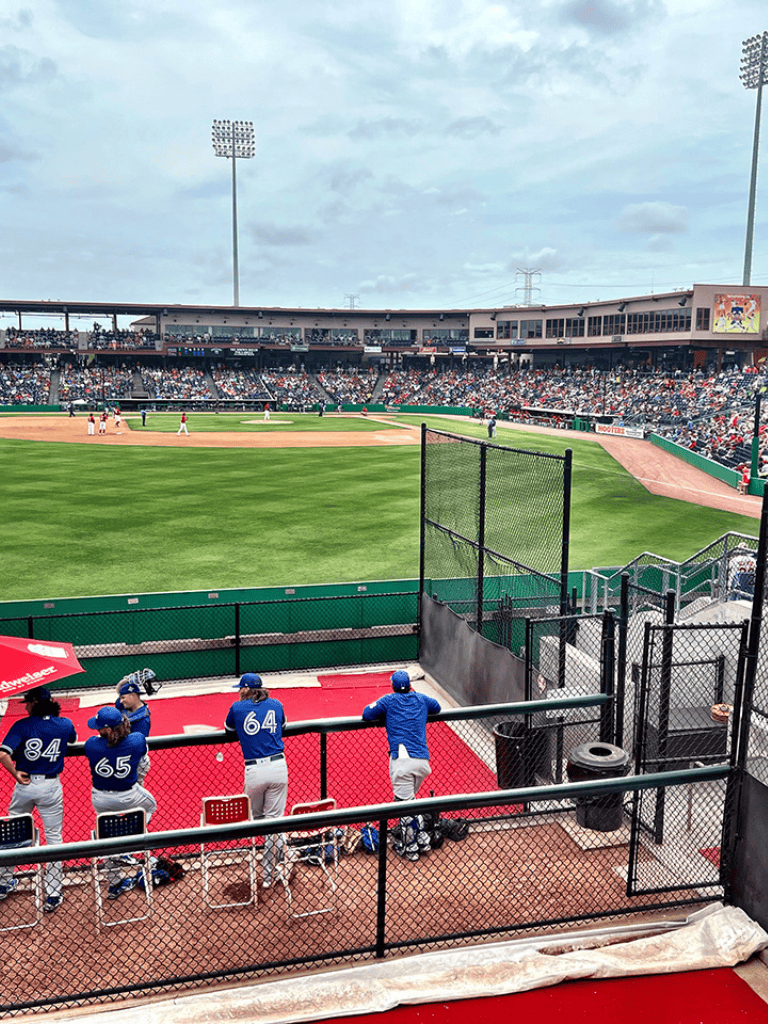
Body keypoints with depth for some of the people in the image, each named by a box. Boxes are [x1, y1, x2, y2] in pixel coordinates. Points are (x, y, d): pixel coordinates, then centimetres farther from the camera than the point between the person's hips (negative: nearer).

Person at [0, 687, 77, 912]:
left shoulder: (22, 725, -10)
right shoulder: (65, 725, -3)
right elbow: (74, 739, 20)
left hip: (25, 784, 0)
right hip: (51, 787, 1)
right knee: (54, 838, 9)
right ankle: (52, 895, 10)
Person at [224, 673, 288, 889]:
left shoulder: (238, 707, 5)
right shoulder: (276, 705, 11)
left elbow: (228, 728, 25)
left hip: (254, 771, -2)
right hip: (278, 767, 2)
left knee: (255, 818, 19)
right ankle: (270, 873, 7)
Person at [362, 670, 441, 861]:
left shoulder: (389, 700, 6)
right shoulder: (421, 699, 18)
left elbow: (366, 714, 3)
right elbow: (437, 708, 37)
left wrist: (384, 715, 21)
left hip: (402, 760, -5)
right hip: (423, 760, 5)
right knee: (409, 799, 24)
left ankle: (410, 848, 10)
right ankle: (422, 839, 24)